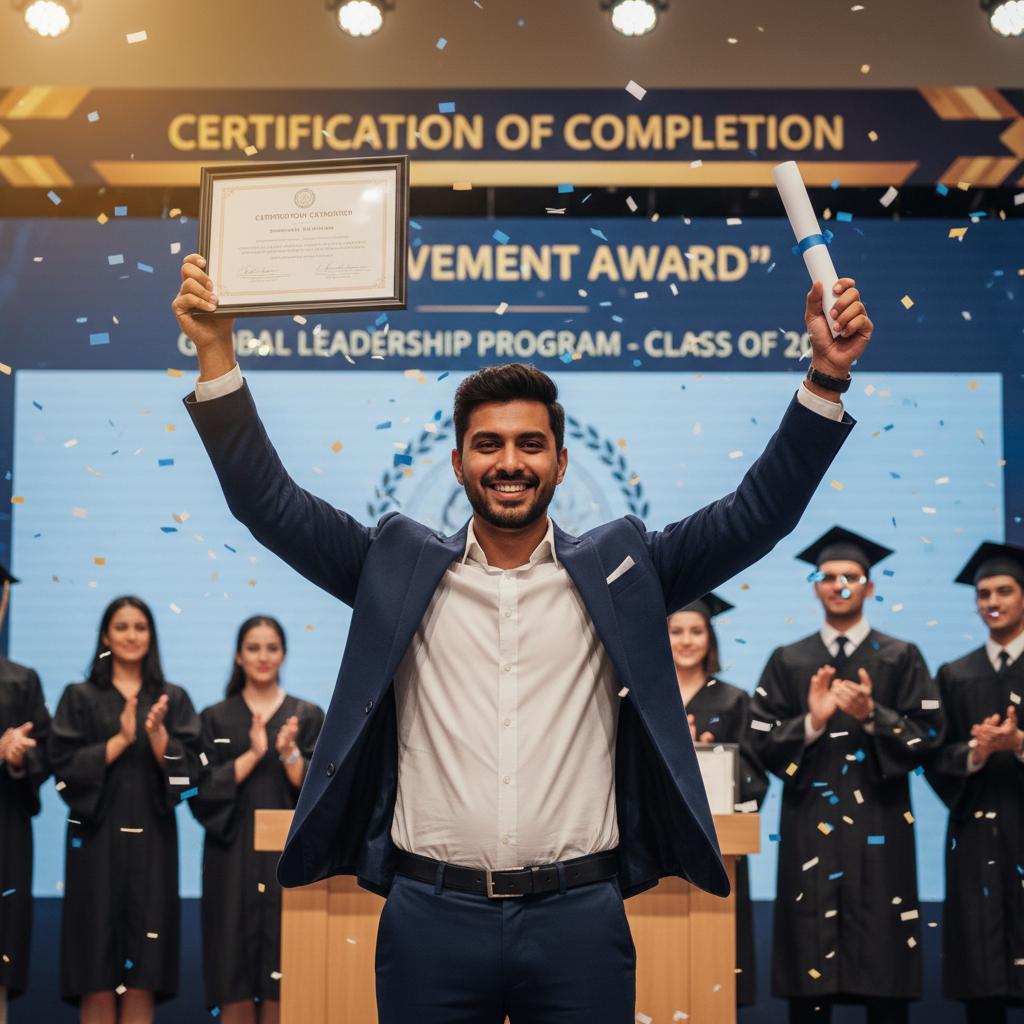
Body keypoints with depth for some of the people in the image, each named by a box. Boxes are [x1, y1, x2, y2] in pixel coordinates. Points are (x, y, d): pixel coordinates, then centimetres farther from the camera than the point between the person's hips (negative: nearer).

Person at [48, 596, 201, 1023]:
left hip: (152, 842, 1)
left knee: (142, 978, 0)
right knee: (97, 975, -2)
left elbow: (187, 770, 1)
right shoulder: (80, 698, 6)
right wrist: (122, 739, -14)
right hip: (97, 840, -1)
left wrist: (156, 733, -15)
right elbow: (65, 766, -5)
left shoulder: (172, 699, 10)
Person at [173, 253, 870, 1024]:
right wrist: (217, 353, -5)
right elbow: (270, 503, 4)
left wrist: (826, 378, -8)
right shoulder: (400, 568, 8)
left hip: (580, 921, 0)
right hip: (430, 918, 0)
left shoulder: (619, 570, 7)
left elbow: (755, 516, 2)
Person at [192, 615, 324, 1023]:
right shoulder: (216, 719, 7)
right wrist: (252, 755, -15)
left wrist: (289, 753, -17)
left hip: (288, 855, 0)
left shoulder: (308, 716, 7)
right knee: (233, 973, -1)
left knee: (280, 972, -2)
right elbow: (203, 790, -3)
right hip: (233, 857, 0)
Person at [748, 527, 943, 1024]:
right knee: (809, 968, 0)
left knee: (884, 969, -1)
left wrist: (872, 716, -16)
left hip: (879, 829, -1)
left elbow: (927, 736, 0)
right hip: (809, 828, 1)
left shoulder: (901, 659, 8)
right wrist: (812, 722, -14)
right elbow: (762, 740, 3)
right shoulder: (787, 662, 11)